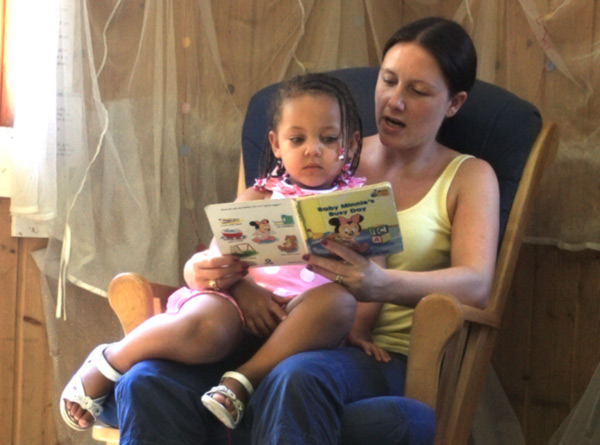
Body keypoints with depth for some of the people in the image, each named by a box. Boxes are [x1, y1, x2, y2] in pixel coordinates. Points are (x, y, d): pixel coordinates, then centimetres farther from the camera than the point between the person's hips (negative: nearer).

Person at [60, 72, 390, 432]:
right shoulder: (257, 199, 18)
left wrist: (358, 328, -13)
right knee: (203, 329, -35)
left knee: (338, 301, -35)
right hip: (242, 299, 1)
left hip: (302, 320, 0)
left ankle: (244, 380, -28)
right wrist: (207, 268, -14)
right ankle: (109, 361, -6)